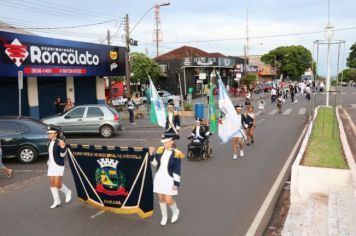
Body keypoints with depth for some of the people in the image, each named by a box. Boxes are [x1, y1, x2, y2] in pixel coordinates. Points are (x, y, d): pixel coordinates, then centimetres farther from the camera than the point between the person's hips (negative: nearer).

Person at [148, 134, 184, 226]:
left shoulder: (176, 154, -14)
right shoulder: (160, 150, -1)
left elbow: (177, 171, -13)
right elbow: (155, 163, 6)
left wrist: (176, 183, -14)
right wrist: (151, 154, -9)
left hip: (169, 179, -4)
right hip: (159, 178, 5)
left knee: (168, 200, -2)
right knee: (161, 198, 11)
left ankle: (175, 212, 29)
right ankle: (164, 216, 31)